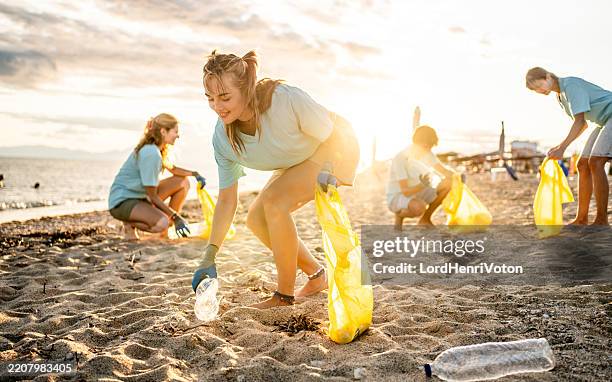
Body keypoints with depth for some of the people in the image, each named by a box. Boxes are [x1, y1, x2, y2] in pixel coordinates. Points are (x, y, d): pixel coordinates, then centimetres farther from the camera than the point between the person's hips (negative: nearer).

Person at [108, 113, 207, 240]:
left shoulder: (158, 149, 4)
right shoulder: (151, 153, -25)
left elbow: (172, 169, 25)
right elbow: (153, 196, -22)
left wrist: (194, 174, 9)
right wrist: (175, 217, -17)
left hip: (141, 196, 10)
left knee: (183, 183, 4)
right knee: (162, 223, -34)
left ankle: (165, 232, 7)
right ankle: (130, 223, -4)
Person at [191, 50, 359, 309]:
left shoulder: (287, 99, -36)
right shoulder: (223, 138, -18)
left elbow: (330, 134, -22)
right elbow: (226, 199, -10)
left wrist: (327, 170, -42)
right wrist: (209, 255, -14)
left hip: (335, 150, -6)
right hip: (299, 161, 7)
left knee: (274, 200, -25)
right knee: (256, 219, -2)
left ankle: (285, 295, -11)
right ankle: (316, 276, 16)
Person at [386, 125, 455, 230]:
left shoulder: (426, 153, -6)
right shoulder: (400, 159, -28)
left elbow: (444, 171, -6)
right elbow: (405, 192, -31)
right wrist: (422, 185, -50)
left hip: (415, 195, 8)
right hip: (396, 198, -7)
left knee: (447, 184, -11)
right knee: (419, 207, -40)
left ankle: (425, 219, 4)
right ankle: (399, 215, -4)